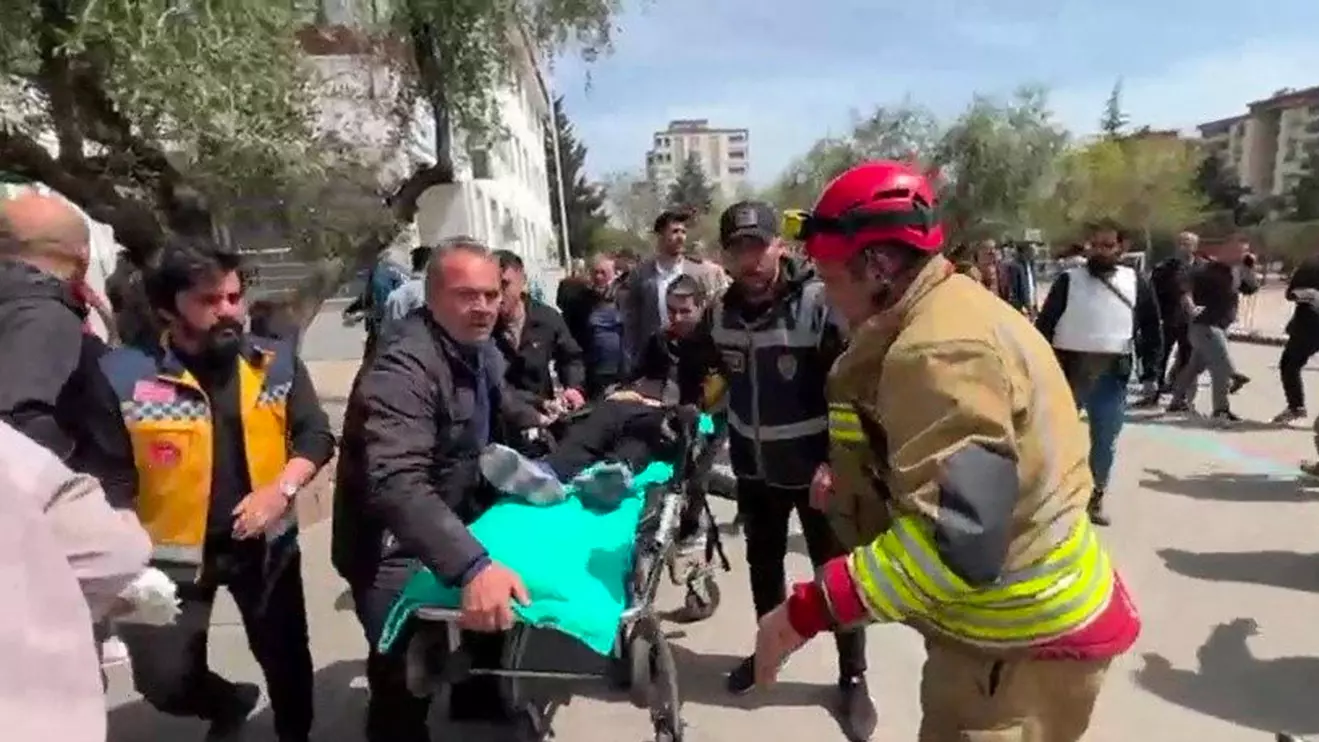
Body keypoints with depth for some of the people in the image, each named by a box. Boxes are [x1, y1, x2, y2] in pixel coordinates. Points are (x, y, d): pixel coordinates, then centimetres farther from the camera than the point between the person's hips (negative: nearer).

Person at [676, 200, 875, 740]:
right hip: (753, 466, 5)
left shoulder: (818, 303, -20)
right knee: (762, 564, 21)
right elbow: (692, 365, 17)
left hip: (815, 466, -4)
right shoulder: (719, 313, -2)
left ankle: (853, 678, 29)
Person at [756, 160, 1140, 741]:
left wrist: (806, 610, -33)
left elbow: (956, 542, -37)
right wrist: (854, 484, 3)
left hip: (1023, 643, -9)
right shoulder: (959, 311, 6)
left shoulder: (940, 350, -28)